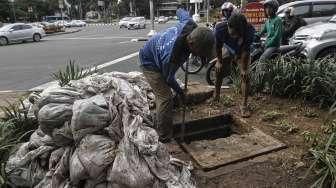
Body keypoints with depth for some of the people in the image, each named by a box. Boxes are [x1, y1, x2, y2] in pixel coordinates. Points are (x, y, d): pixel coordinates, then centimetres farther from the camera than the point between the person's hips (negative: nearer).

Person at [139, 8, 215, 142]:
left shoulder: (190, 25, -27)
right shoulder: (171, 55, -43)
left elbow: (181, 11, -1)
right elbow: (169, 78, -22)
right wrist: (179, 91, -6)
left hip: (157, 56, 9)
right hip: (150, 63, -9)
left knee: (161, 94, 23)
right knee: (166, 98, -15)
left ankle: (159, 122, 46)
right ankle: (165, 138, -2)